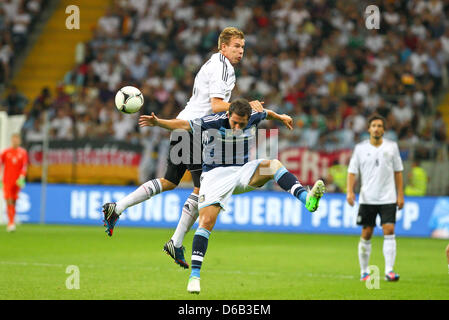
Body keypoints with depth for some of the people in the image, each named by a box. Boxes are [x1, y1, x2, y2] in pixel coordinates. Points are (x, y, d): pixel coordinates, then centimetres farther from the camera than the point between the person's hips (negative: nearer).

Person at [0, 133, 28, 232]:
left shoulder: (23, 152, 5)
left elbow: (24, 166, 0)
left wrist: (22, 177, -15)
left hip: (17, 181, 2)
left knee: (13, 202, 7)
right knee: (9, 201, -12)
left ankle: (10, 223, 18)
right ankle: (11, 223, -16)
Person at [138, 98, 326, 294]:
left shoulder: (253, 118, -4)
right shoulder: (213, 123, -18)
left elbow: (265, 114, 20)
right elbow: (182, 125, -14)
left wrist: (280, 117, 39)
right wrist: (157, 122, -27)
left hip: (243, 172, 4)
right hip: (215, 174, -4)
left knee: (274, 165, -23)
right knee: (206, 222, -17)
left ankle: (307, 199, -35)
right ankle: (194, 275, -14)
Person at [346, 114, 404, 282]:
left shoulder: (392, 146, 4)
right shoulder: (360, 148, 2)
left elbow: (398, 171, 11)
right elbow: (352, 171, 4)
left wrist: (400, 194, 7)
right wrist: (350, 191, -10)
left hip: (388, 198, 0)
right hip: (367, 198, 0)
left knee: (389, 231, -12)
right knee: (366, 234, 2)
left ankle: (389, 271, -14)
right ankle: (364, 272, 14)